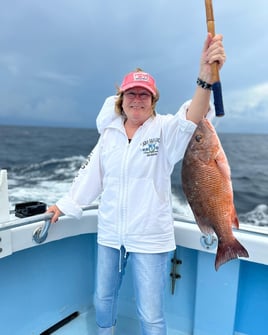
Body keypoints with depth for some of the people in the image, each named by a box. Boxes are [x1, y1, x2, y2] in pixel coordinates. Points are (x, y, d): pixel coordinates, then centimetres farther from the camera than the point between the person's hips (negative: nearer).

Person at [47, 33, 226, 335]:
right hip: (109, 233, 5)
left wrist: (205, 77, -48)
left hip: (150, 238, -4)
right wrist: (64, 206, 9)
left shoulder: (164, 129, -9)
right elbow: (91, 174, 8)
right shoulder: (110, 133, 4)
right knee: (103, 299, 22)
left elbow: (190, 118, -30)